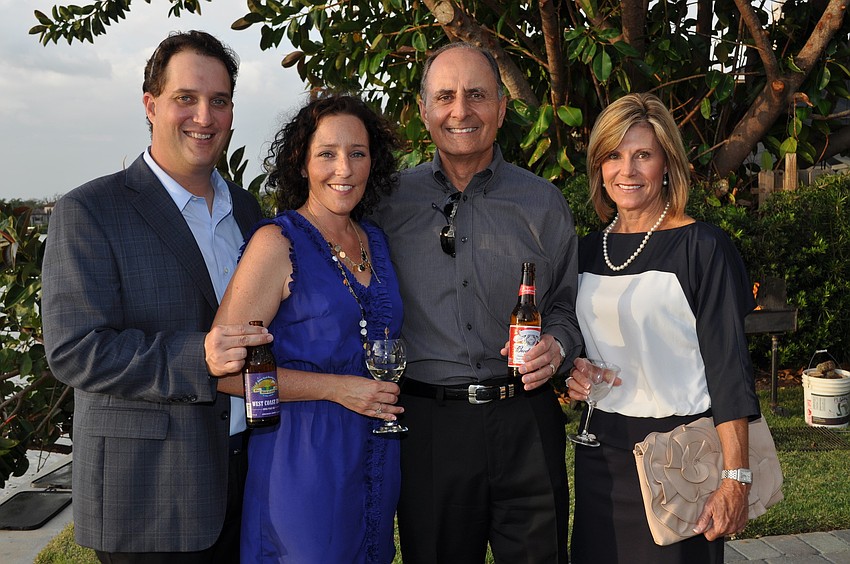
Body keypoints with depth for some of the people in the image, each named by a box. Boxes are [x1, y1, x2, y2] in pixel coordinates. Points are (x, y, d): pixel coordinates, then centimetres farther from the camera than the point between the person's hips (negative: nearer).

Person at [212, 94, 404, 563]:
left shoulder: (375, 241, 8)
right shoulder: (276, 242, -12)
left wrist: (389, 392, 4)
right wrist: (337, 388, -19)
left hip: (376, 465, 7)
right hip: (302, 461, -6)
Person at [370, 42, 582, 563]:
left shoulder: (543, 203, 5)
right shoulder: (391, 202, 4)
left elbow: (568, 303, 12)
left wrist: (556, 346, -8)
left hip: (526, 424, 0)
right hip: (428, 425, 0)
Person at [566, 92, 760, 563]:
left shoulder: (703, 248, -9)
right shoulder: (589, 250, 7)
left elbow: (728, 366, -13)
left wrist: (734, 481, -17)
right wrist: (573, 373, -2)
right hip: (599, 452, 5)